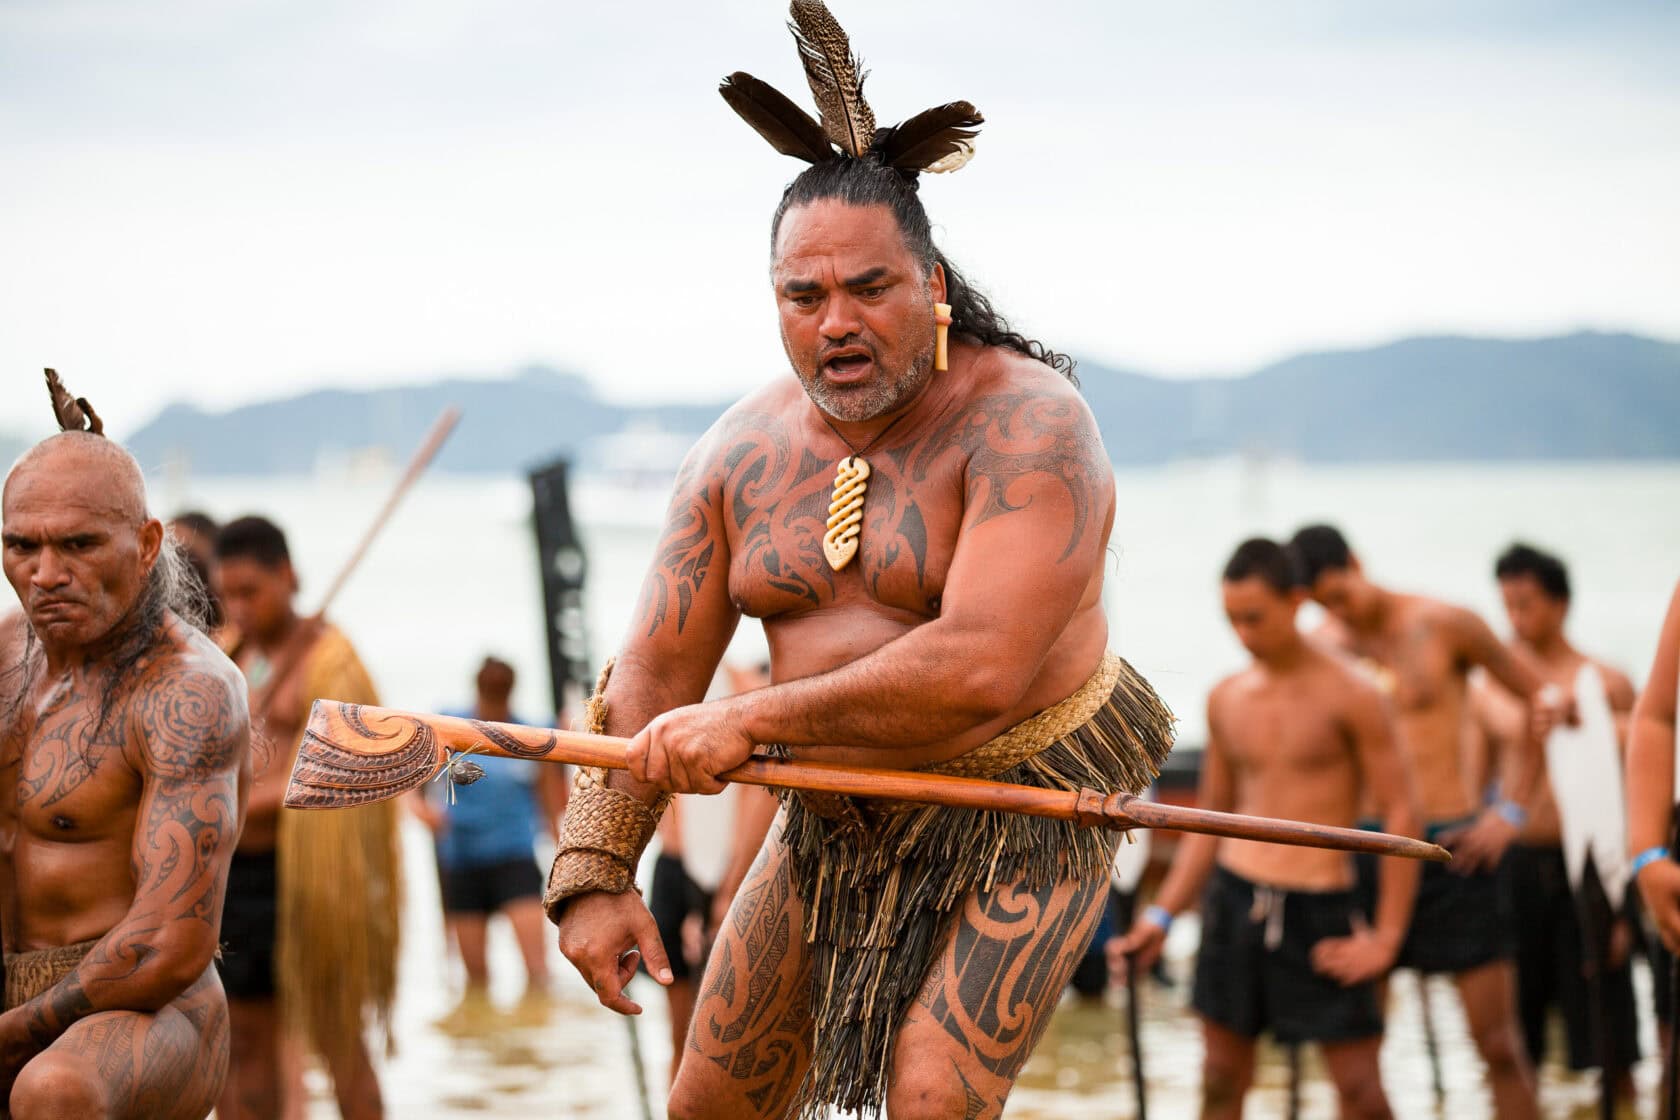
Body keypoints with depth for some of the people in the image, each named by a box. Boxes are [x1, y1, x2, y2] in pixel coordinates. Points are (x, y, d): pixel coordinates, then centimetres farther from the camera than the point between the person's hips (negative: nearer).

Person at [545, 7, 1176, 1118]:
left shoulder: (1026, 422, -21)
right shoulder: (741, 452, -1)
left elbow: (979, 669, -33)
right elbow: (655, 673, -1)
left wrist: (752, 719, -26)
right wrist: (596, 871, -11)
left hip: (1021, 820, -6)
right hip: (838, 818, 6)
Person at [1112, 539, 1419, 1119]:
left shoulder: (1349, 696, -6)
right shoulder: (1226, 698, 9)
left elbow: (1401, 815, -7)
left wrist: (1386, 937, -11)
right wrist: (1161, 915, 10)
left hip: (1321, 907, -5)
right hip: (1233, 897, 5)